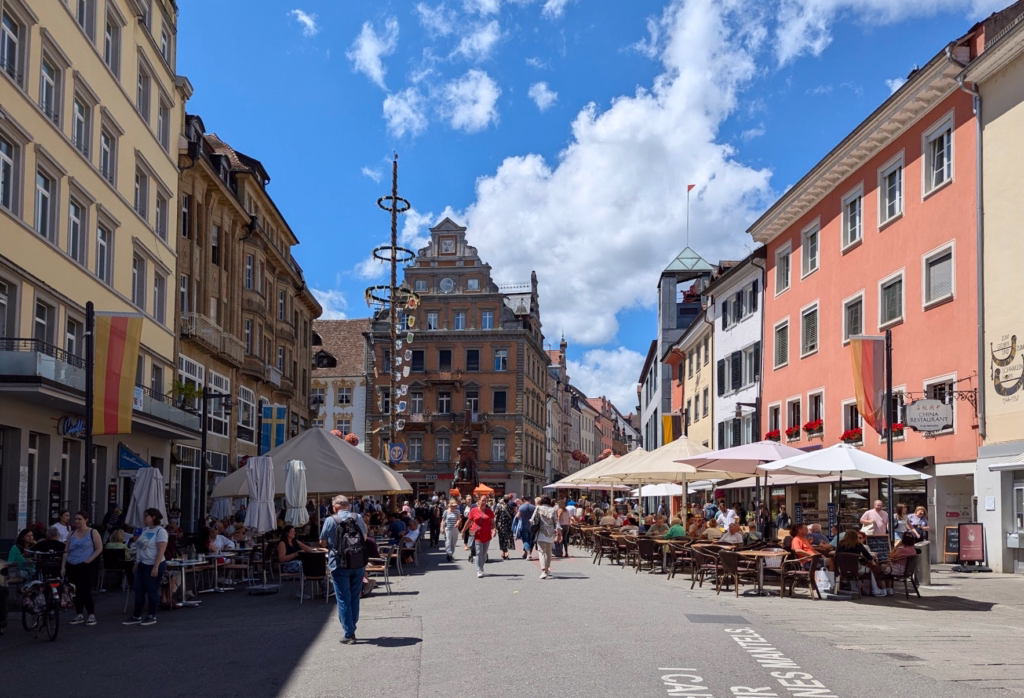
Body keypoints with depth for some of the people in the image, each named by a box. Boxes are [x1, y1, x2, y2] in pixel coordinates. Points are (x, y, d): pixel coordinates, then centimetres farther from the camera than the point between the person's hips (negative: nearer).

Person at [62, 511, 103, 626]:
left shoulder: (92, 532, -2)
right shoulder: (72, 534, 11)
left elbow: (99, 548, -5)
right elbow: (66, 551, 12)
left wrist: (89, 560, -13)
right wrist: (63, 566, 5)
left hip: (86, 567, -5)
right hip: (72, 567, 5)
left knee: (85, 591, -9)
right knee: (76, 592, 7)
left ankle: (92, 615, 1)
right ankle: (79, 615, 17)